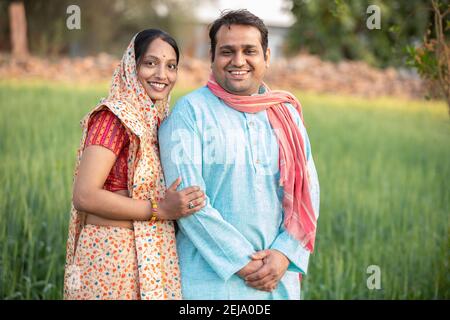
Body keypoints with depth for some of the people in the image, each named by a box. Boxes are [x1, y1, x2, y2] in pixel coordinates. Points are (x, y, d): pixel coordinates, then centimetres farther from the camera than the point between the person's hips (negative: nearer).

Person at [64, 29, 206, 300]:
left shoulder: (161, 119, 10)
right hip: (114, 256, -8)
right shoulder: (116, 117, -13)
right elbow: (85, 196, -20)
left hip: (155, 256, 8)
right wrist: (159, 210, -19)